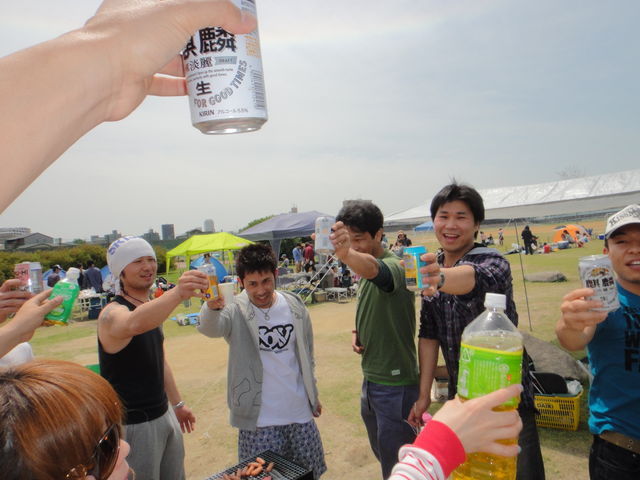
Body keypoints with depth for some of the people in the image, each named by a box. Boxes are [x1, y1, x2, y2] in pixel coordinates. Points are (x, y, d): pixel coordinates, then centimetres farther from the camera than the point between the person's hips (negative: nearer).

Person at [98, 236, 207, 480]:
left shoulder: (152, 308, 6)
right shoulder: (113, 313, -19)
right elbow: (134, 324, -45)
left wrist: (177, 403, 18)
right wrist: (177, 293, -62)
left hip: (163, 415, 8)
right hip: (133, 424, -7)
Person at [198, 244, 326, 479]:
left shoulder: (295, 305, -2)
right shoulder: (236, 312, -13)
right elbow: (210, 327, -36)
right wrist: (212, 307, -57)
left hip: (300, 414, 4)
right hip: (258, 420, -3)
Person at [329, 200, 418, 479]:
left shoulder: (394, 266, -21)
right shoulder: (364, 270, 6)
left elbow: (372, 268, -46)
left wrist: (347, 254, -66)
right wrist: (357, 333, 0)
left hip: (396, 384, -9)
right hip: (371, 378, 9)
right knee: (381, 453, 25)